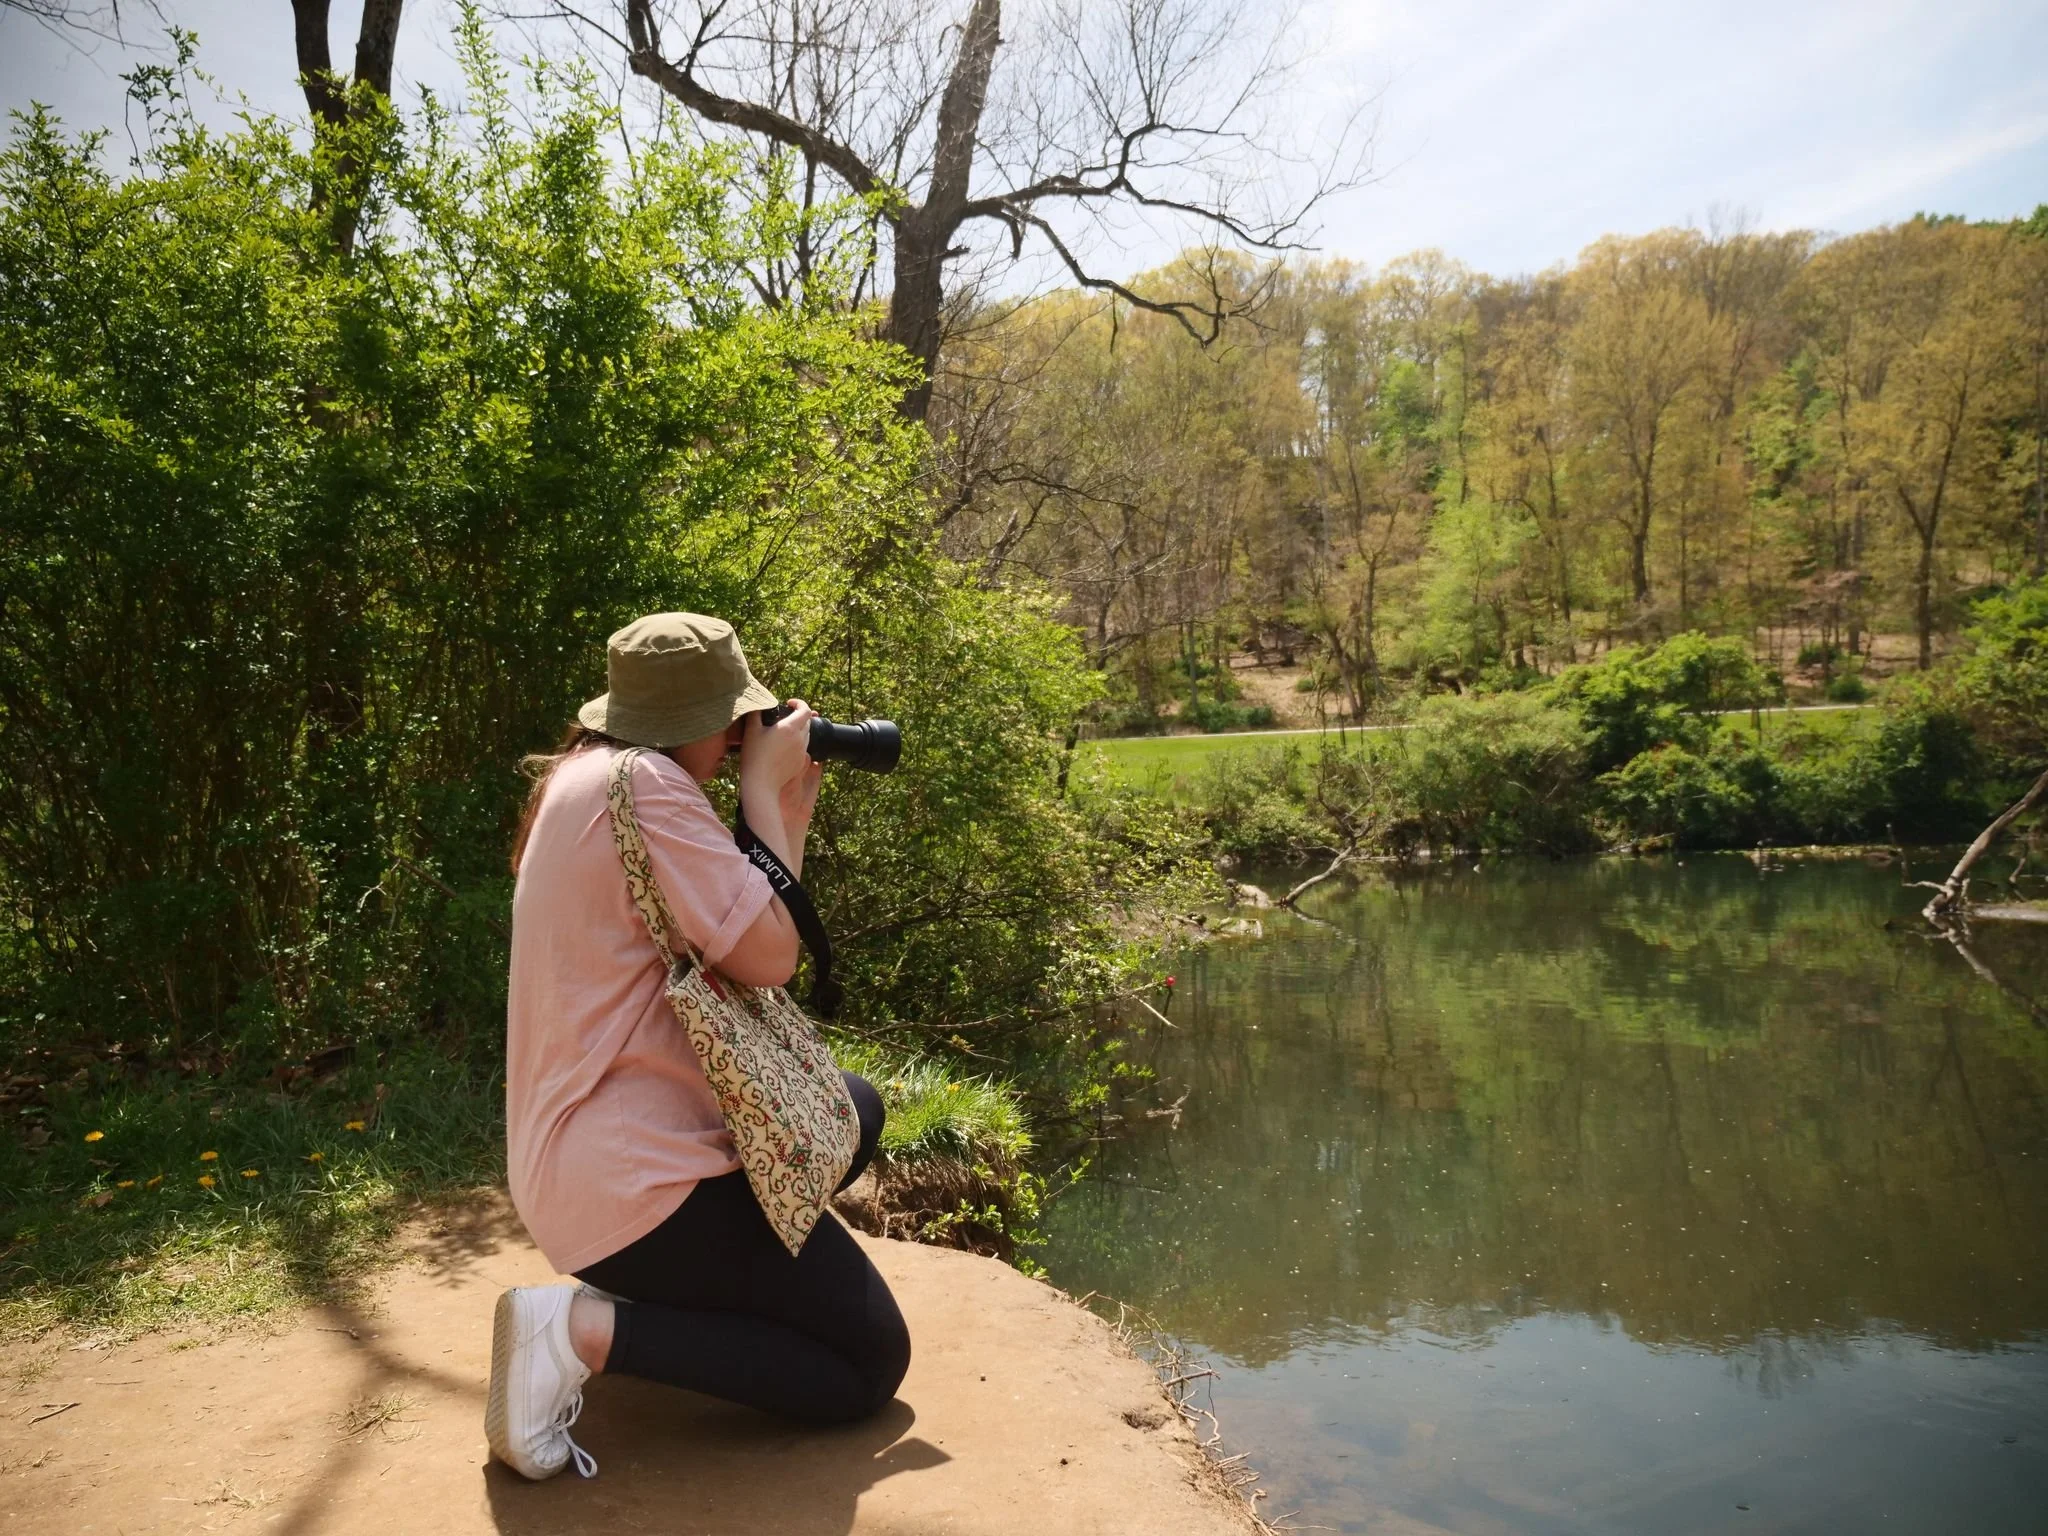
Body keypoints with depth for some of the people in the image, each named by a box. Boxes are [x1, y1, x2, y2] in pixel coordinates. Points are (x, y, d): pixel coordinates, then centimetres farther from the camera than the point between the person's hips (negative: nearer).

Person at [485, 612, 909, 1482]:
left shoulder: (588, 776, 12)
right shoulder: (643, 784, -20)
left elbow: (742, 938, 13)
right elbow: (768, 960, -19)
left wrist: (787, 816, 6)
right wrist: (763, 791, -9)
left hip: (588, 1157, 11)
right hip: (636, 1172, -10)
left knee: (854, 1111, 26)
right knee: (867, 1366, 1)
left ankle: (657, 1286, 13)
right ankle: (586, 1328, -8)